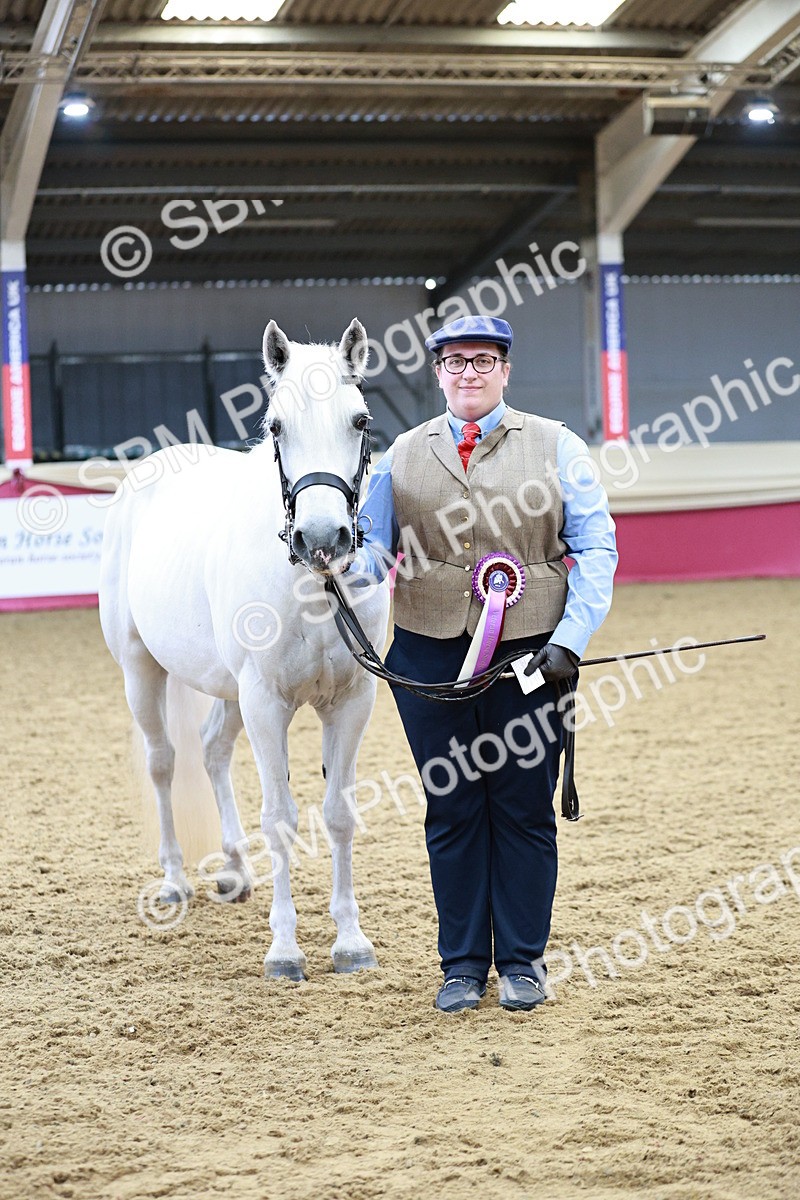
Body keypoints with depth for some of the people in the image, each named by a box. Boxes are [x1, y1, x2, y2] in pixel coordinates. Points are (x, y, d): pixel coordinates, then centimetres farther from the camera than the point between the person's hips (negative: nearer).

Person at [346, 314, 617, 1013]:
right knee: (451, 809, 8)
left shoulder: (556, 448, 3)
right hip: (430, 654, 2)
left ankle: (523, 962, 19)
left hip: (529, 653, -2)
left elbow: (595, 549, 0)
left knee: (524, 808, 5)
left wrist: (571, 639, -11)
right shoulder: (403, 456, 9)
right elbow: (376, 543, 6)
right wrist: (349, 568, -19)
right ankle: (462, 964, 20)